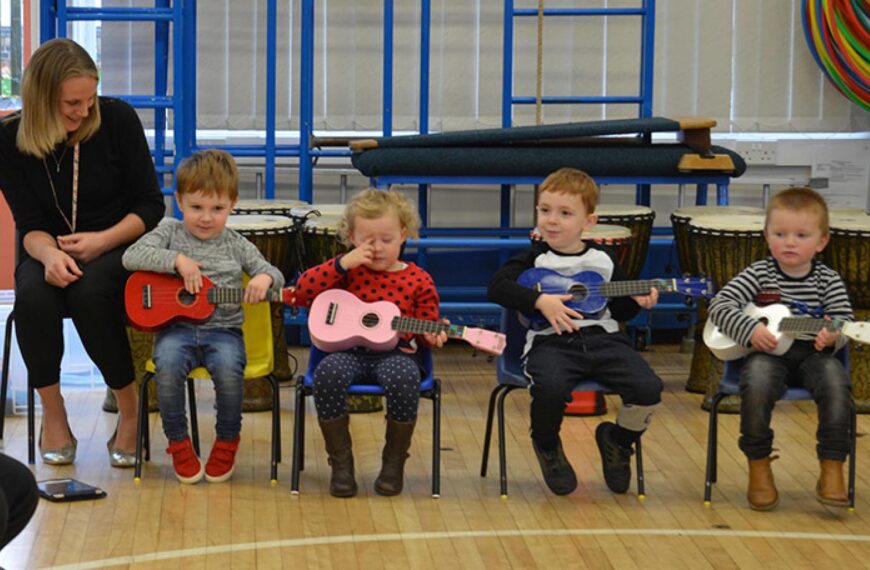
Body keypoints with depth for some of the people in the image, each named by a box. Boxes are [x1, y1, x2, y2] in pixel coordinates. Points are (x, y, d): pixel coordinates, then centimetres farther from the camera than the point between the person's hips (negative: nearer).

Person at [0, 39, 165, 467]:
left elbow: (151, 206, -4)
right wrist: (49, 255, -27)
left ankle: (130, 412, -17)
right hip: (49, 252, 2)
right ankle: (52, 415, -13)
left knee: (89, 292, -35)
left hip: (116, 249, -2)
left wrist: (102, 240, -20)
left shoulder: (117, 119, -10)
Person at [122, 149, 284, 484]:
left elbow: (271, 273, 12)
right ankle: (178, 442, -10)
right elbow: (132, 257, -4)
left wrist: (264, 279, -13)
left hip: (223, 329, 0)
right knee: (167, 364, -33)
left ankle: (227, 440, -6)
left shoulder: (235, 245, 11)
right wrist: (177, 260, -15)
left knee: (228, 367, -32)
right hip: (177, 327, 0)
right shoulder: (170, 233, 8)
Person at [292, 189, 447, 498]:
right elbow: (302, 292, 0)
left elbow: (426, 328, 13)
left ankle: (394, 461, -12)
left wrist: (432, 336, -12)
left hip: (396, 352, -1)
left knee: (404, 378, -36)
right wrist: (342, 263, -8)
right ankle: (340, 462, -15)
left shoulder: (417, 280, 7)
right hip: (349, 350, 1)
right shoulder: (348, 271, 10)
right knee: (328, 373, -33)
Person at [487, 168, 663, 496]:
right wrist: (540, 301, -18)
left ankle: (618, 440, 15)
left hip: (602, 338, 3)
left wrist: (636, 301, 1)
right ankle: (547, 446, 1)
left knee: (648, 389, -20)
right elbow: (497, 286, -8)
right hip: (551, 341, -3)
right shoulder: (534, 259, 7)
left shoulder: (603, 260, 16)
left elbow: (619, 311, 23)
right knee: (550, 388, -36)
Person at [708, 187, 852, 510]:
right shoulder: (759, 274, 5)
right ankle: (759, 468, -14)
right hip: (768, 354, -1)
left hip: (813, 354, 1)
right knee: (757, 380, -34)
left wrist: (832, 335, -22)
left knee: (834, 379, -31)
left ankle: (832, 470, -21)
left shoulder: (828, 280, 8)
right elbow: (720, 305, -3)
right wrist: (749, 330, -20)